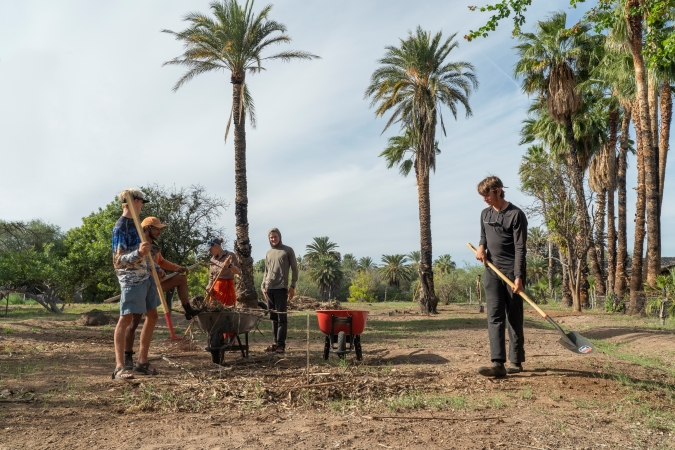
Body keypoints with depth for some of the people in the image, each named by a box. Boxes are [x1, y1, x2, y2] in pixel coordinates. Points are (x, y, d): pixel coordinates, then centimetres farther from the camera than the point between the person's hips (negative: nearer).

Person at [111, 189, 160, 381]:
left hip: (145, 276, 9)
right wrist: (139, 252, -34)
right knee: (126, 319, -10)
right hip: (131, 279, -9)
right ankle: (120, 366, -6)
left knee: (152, 316, 10)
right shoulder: (120, 227, -13)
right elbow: (118, 260, -18)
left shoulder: (134, 223, 13)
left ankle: (142, 361, 17)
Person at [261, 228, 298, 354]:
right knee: (273, 317, 7)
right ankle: (276, 342, 13)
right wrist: (263, 286, 10)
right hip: (269, 289, 5)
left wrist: (292, 286, -5)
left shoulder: (288, 251, 4)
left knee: (281, 317, -6)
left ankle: (281, 344, -5)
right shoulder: (268, 253, 19)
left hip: (281, 288, -5)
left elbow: (294, 269, 2)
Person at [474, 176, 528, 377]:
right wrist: (481, 247, 1)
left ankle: (516, 361, 14)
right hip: (492, 271, 5)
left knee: (514, 318, 3)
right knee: (494, 316, -6)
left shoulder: (516, 215, -9)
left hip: (511, 272, -5)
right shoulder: (485, 214, 11)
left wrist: (518, 276, -20)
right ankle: (497, 363, -11)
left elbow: (520, 248, -13)